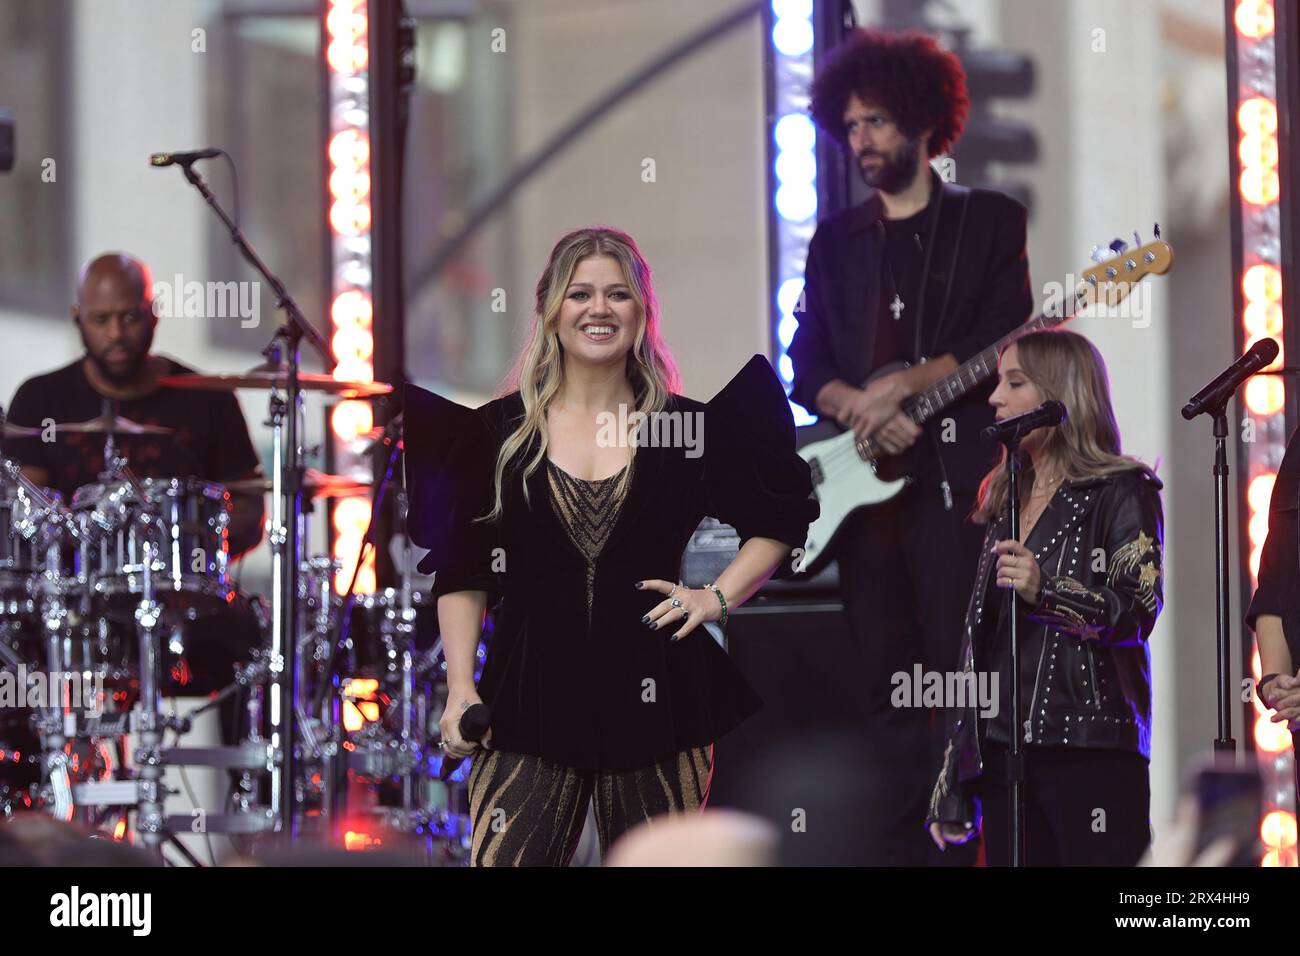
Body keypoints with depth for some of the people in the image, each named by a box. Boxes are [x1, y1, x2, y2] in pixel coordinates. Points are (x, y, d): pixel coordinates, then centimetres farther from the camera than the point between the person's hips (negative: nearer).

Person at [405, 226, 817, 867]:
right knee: (501, 858, -11)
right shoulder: (498, 433, 6)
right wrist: (460, 687, -1)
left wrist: (719, 597, 2)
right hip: (530, 698, 0)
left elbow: (778, 524, 16)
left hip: (657, 696, 0)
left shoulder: (688, 427, 6)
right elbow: (462, 574, 7)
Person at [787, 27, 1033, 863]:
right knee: (885, 681, 2)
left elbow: (1006, 340, -6)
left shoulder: (990, 221, 6)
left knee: (958, 673, -10)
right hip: (863, 481, 4)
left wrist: (905, 384, -16)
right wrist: (858, 409, -10)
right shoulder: (836, 239, 17)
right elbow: (807, 365, 11)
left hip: (955, 476, -4)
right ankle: (903, 847, 4)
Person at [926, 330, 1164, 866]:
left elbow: (1139, 611, -11)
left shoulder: (1121, 493, 0)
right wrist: (952, 784, 16)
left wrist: (1046, 591, -28)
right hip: (1003, 749, 6)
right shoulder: (1005, 502, 19)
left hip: (1089, 742, -6)